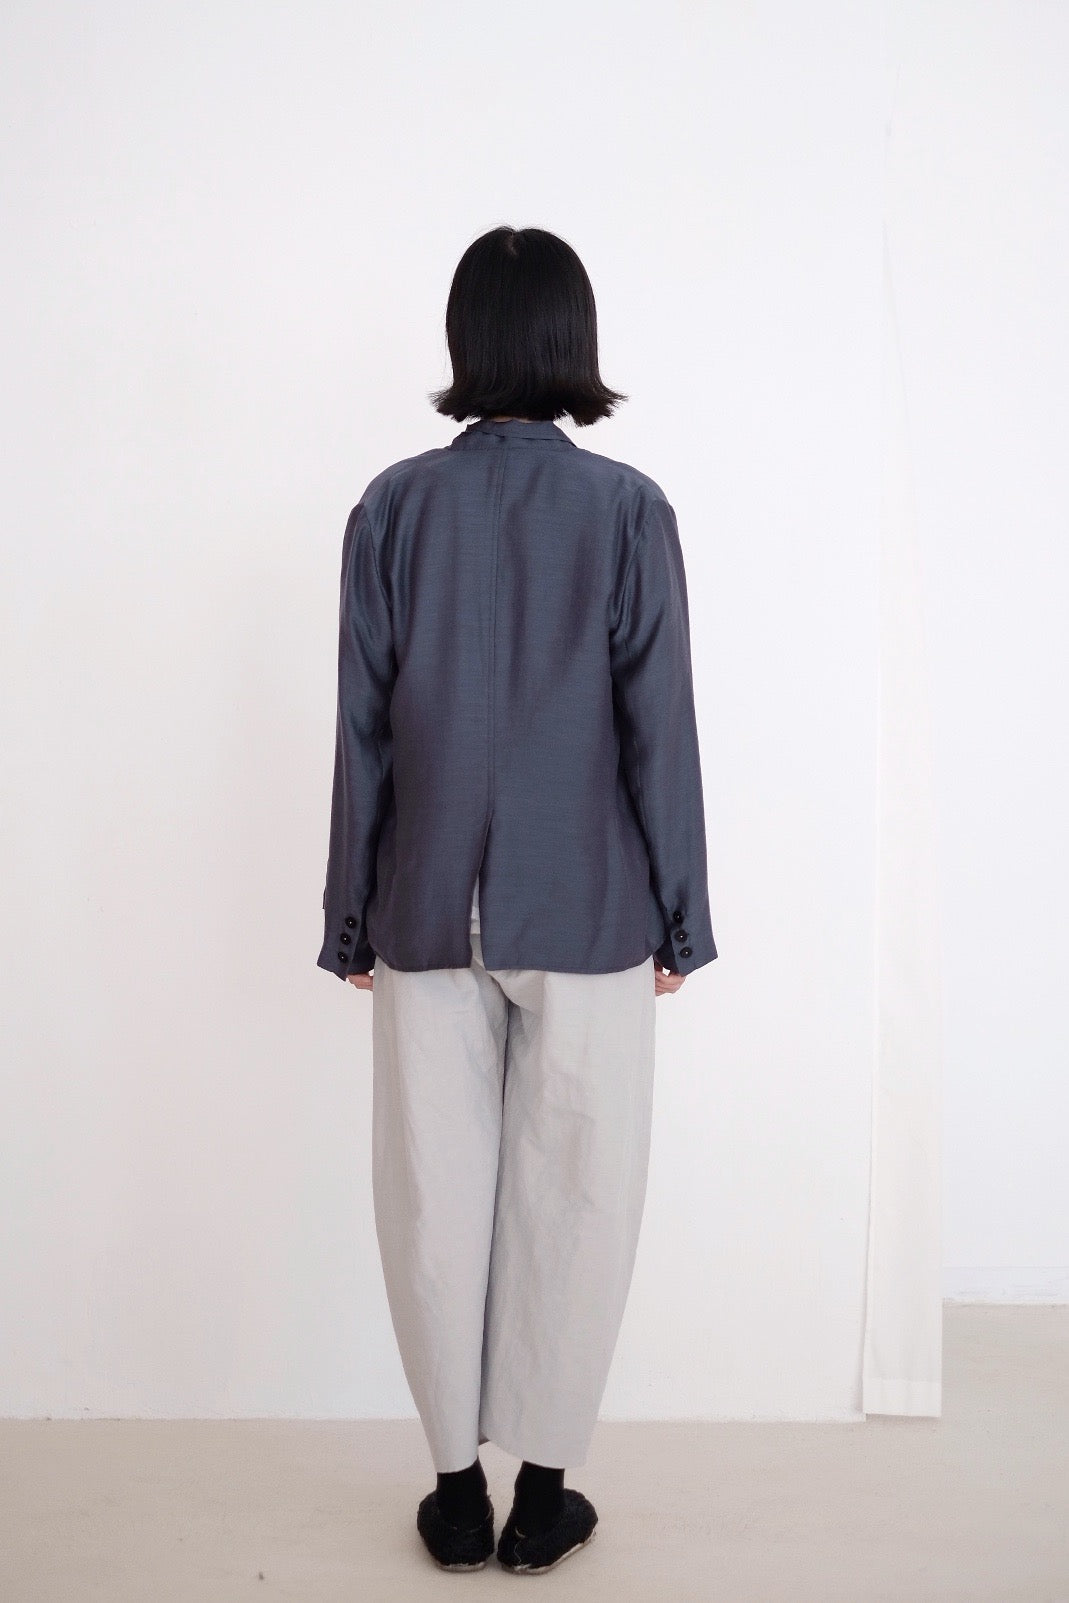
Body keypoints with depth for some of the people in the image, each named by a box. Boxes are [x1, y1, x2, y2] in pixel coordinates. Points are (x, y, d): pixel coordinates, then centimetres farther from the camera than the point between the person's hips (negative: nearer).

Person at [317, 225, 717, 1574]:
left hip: (427, 913, 2)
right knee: (573, 1197, 9)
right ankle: (541, 1488, 19)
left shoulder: (394, 506, 0)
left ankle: (458, 1488, 22)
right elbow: (659, 729, -4)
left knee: (437, 1199, 11)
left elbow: (361, 730, 1)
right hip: (587, 912, -1)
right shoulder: (628, 509, -4)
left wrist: (352, 916, 9)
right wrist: (680, 915, 5)